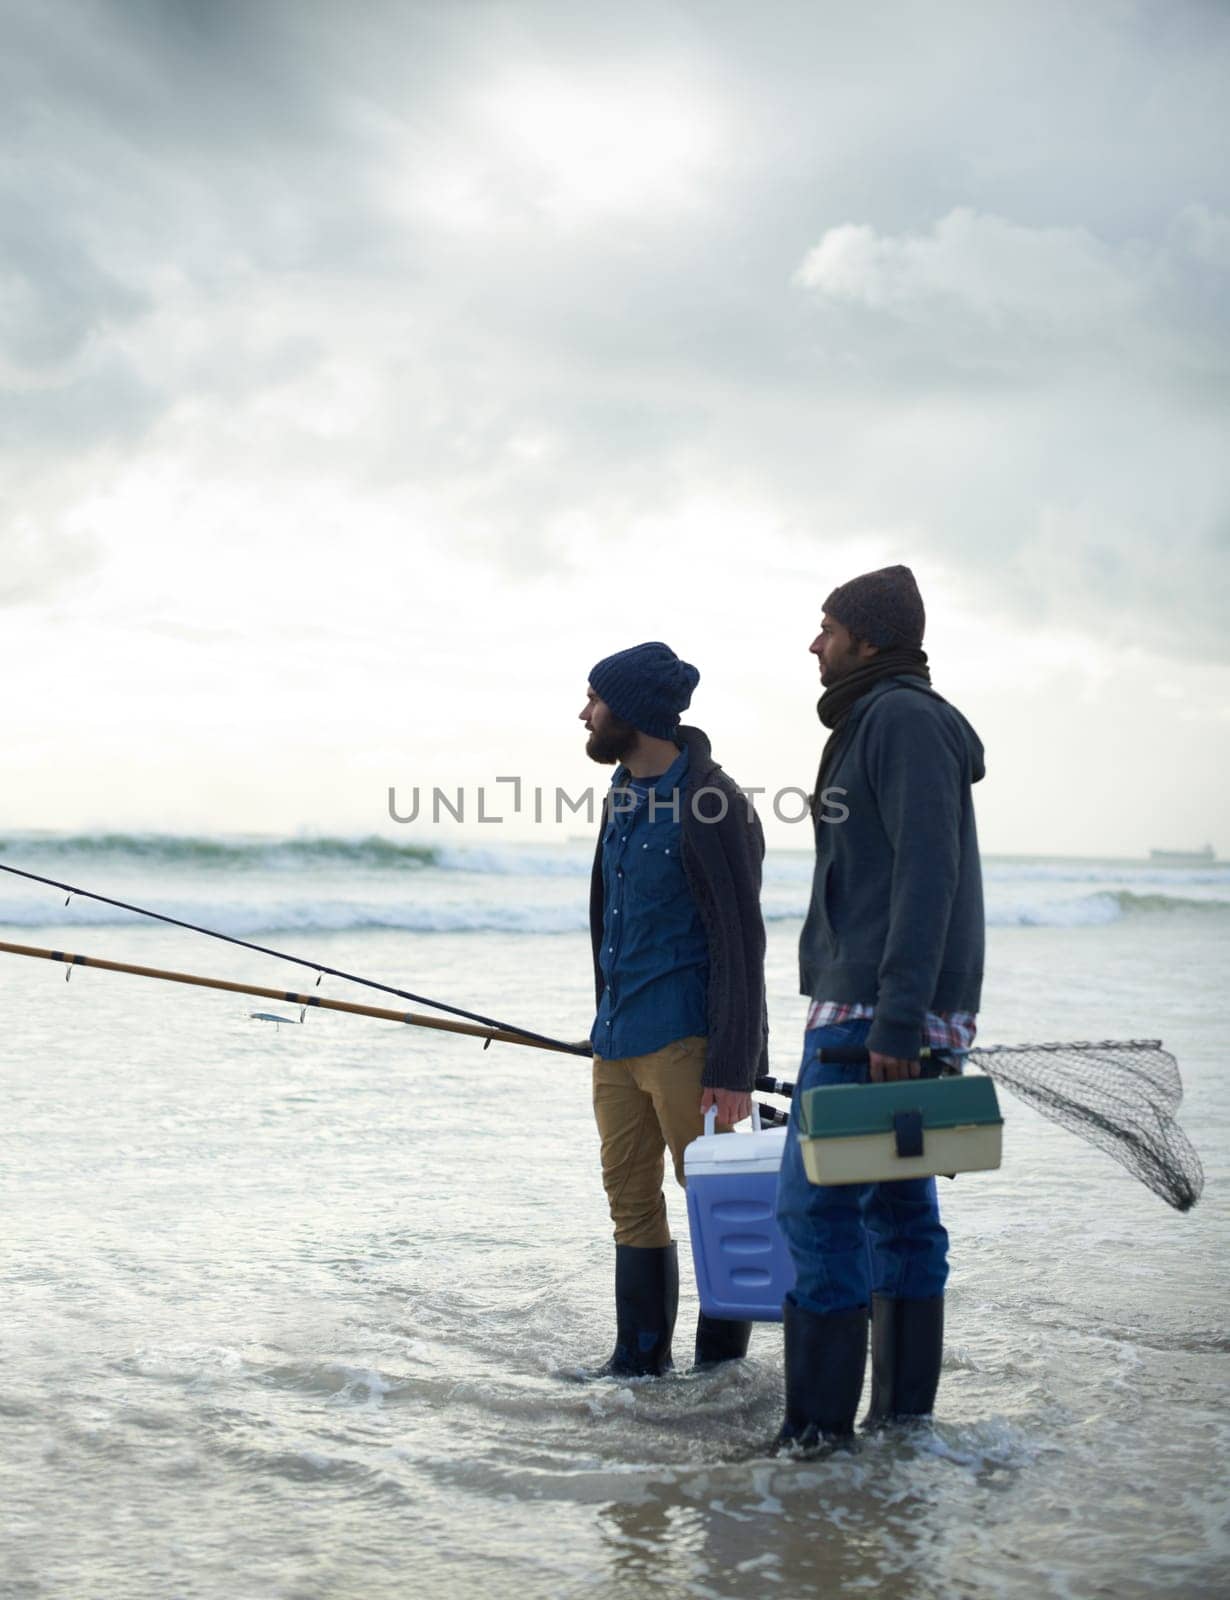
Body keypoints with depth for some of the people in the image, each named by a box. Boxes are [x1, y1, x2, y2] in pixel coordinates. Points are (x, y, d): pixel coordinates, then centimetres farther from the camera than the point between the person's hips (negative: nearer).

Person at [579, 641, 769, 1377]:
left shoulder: (712, 805, -14)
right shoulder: (624, 794, 13)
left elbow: (740, 946, -16)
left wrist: (732, 1068, -19)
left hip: (683, 1038, -9)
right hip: (618, 1040, 9)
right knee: (631, 1203, 12)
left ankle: (721, 1364, 9)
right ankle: (638, 1362, 20)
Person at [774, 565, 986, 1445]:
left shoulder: (904, 719, -11)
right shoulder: (883, 722, 21)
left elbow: (926, 873, -20)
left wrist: (894, 1024, -25)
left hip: (877, 1011, -10)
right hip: (889, 1017, 10)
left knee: (817, 1203, -9)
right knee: (899, 1204, 10)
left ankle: (817, 1425, -6)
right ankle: (904, 1418, 14)